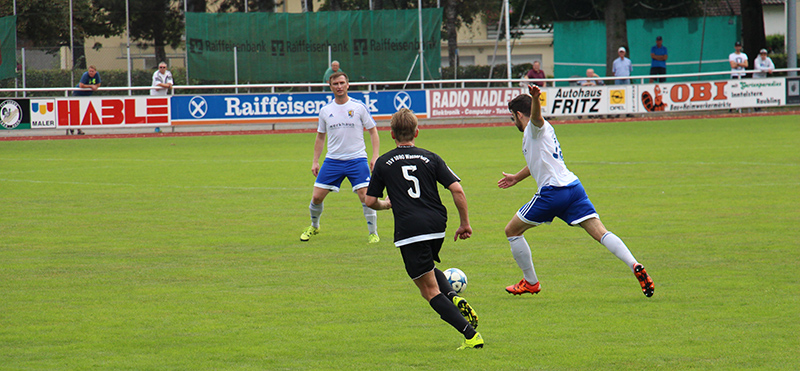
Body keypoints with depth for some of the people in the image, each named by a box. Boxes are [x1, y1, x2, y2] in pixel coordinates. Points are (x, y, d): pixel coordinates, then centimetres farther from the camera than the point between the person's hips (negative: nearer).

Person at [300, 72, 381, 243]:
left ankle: (373, 233, 1)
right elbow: (320, 137, 18)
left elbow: (373, 131, 3)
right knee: (317, 196, 1)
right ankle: (314, 226, 28)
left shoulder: (359, 107, -1)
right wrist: (315, 161, 12)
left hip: (357, 160, -3)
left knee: (365, 196, -14)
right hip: (332, 161, 3)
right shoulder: (325, 110, 7)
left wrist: (375, 157, -7)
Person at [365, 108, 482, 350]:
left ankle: (471, 335, -14)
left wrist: (386, 204, 31)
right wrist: (465, 223, 9)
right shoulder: (430, 158, 9)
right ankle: (455, 299, 3)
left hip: (409, 229, -4)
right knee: (427, 268, 33)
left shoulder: (384, 163, 5)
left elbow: (370, 201, 8)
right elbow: (457, 189, 0)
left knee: (429, 290, -1)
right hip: (436, 225, 4)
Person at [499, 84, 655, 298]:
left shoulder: (535, 127, 0)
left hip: (552, 191, -8)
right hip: (573, 186, 8)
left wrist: (535, 99, -50)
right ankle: (635, 266, -26)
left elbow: (536, 116, -27)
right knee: (600, 233, -5)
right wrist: (517, 177, 60)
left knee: (512, 231, 9)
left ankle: (530, 282, 15)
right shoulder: (539, 130, 27)